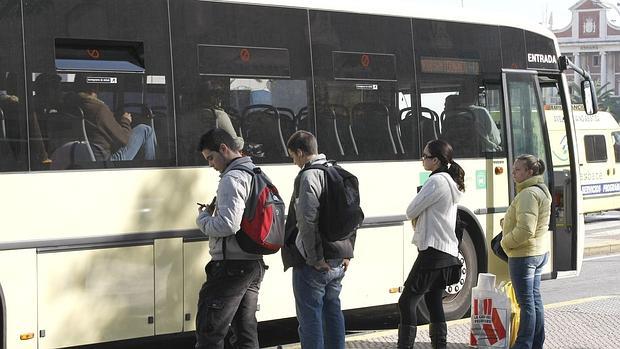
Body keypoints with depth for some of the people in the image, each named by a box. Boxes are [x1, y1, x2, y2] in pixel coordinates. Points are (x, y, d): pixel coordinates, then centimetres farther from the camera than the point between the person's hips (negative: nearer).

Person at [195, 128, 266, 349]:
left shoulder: (232, 179, -14)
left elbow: (228, 225, -23)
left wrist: (203, 217, -5)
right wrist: (214, 213, 13)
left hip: (231, 265, -10)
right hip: (255, 264, 10)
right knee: (246, 330, 12)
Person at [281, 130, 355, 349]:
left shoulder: (308, 176, -14)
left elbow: (307, 220, -24)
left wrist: (315, 258, -18)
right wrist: (347, 253, 18)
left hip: (313, 264, -8)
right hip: (337, 262, 8)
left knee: (310, 317, -2)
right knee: (332, 310, 17)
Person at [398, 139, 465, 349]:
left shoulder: (436, 181, -15)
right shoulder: (452, 182, 15)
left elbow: (411, 211, -11)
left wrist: (415, 218, 9)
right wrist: (418, 218, 3)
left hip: (433, 251, -10)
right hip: (448, 251, 10)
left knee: (407, 302, -11)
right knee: (434, 300, 14)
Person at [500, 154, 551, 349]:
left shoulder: (529, 194, -21)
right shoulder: (541, 191, 12)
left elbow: (525, 230, -28)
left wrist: (506, 242, -13)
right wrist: (507, 222, 12)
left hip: (523, 255, -11)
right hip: (539, 252, 11)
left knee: (526, 302, -4)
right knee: (535, 299, 16)